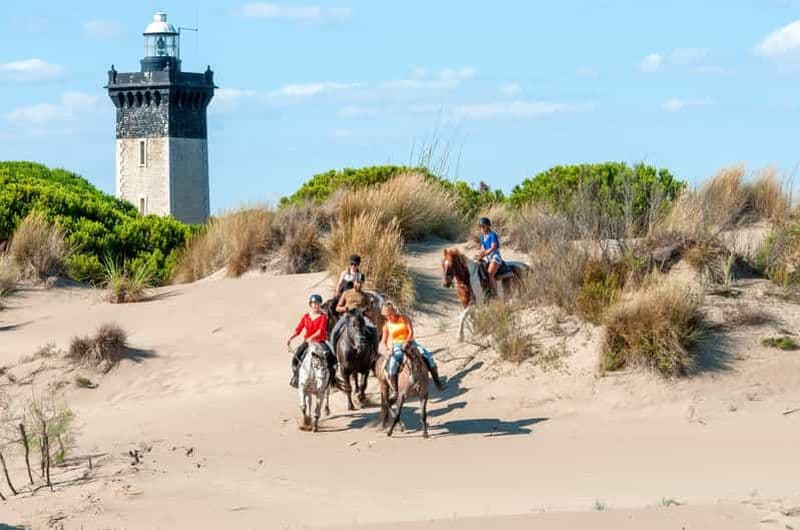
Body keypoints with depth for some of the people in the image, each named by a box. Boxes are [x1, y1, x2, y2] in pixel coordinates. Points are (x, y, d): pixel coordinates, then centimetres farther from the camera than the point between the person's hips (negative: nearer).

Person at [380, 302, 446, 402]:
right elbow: (383, 341, 6)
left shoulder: (404, 318, 3)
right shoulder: (387, 325, 6)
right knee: (393, 363, -33)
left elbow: (411, 332, -7)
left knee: (428, 355, -21)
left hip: (410, 343, 1)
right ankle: (394, 391, -31)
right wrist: (387, 349, -15)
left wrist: (406, 342, -22)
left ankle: (437, 383, -14)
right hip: (397, 347, -1)